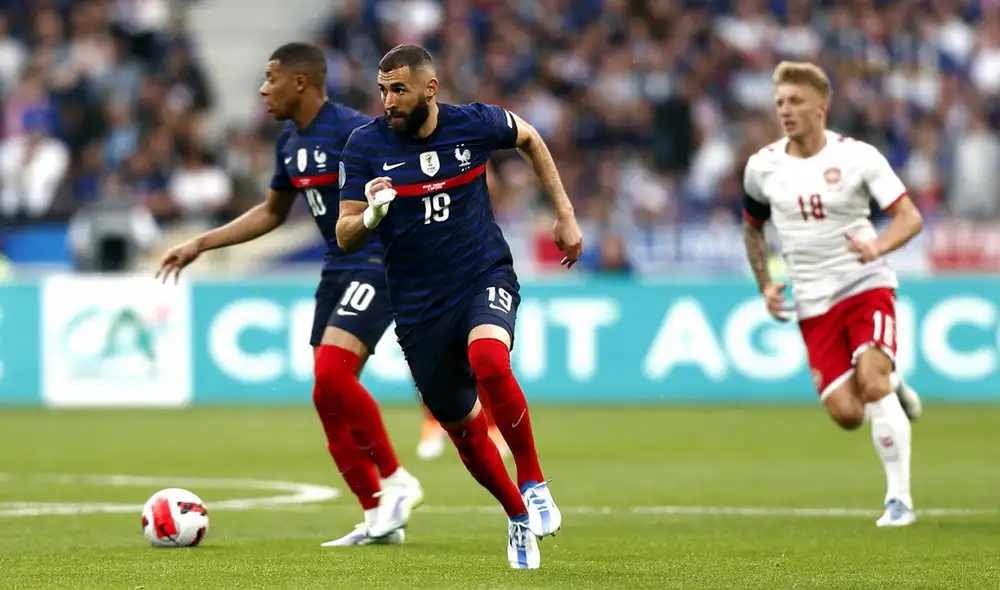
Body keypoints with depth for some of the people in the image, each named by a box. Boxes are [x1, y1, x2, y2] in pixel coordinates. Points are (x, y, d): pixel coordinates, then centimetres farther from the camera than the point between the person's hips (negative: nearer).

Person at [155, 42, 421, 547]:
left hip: (376, 267, -9)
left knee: (331, 374, -23)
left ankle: (396, 481, -9)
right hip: (336, 272, 9)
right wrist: (200, 245, 23)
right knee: (327, 397, 4)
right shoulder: (290, 141, 11)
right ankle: (377, 519, 10)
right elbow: (271, 212, 26)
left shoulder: (353, 131, -16)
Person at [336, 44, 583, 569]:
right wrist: (372, 214, -29)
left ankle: (534, 484, -15)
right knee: (462, 427, 6)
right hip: (418, 305, 2)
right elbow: (344, 237, -7)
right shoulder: (365, 146, -8)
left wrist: (565, 213, 14)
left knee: (488, 361, -33)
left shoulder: (474, 124, -6)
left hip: (486, 279, -2)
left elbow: (529, 139, 16)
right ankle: (518, 519, 32)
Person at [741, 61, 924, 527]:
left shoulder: (857, 156, -8)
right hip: (813, 303, 3)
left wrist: (878, 247, -30)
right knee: (846, 414, -9)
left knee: (872, 383, -23)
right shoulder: (762, 167, 2)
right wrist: (765, 285, 7)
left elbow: (910, 218, -10)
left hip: (866, 285, -3)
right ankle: (892, 391, 27)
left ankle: (899, 498, -13)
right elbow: (752, 227, 20)